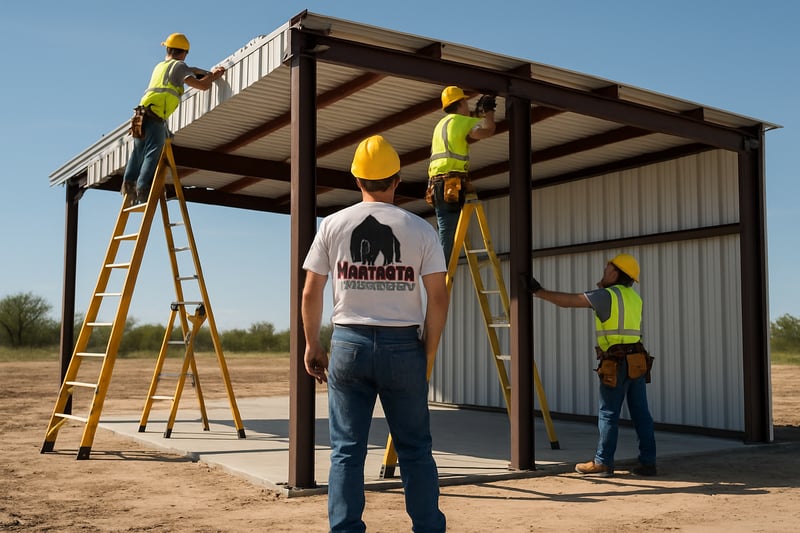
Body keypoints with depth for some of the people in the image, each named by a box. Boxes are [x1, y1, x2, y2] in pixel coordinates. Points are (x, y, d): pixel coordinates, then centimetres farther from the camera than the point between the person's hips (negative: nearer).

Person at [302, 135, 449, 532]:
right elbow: (438, 299, -3)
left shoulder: (333, 225, 2)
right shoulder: (420, 229, 0)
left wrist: (312, 345, 14)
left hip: (349, 343, 1)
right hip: (403, 345, 0)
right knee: (415, 450, 9)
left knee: (347, 450, 6)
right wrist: (428, 352, 7)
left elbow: (310, 295, 2)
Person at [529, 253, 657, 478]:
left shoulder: (607, 295, -8)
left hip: (617, 363, -8)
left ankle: (603, 463, 4)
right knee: (640, 414, 8)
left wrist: (539, 291, -1)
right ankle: (647, 462, 11)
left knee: (608, 414, -1)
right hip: (637, 362, 8)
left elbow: (567, 300, -9)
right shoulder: (634, 298, 15)